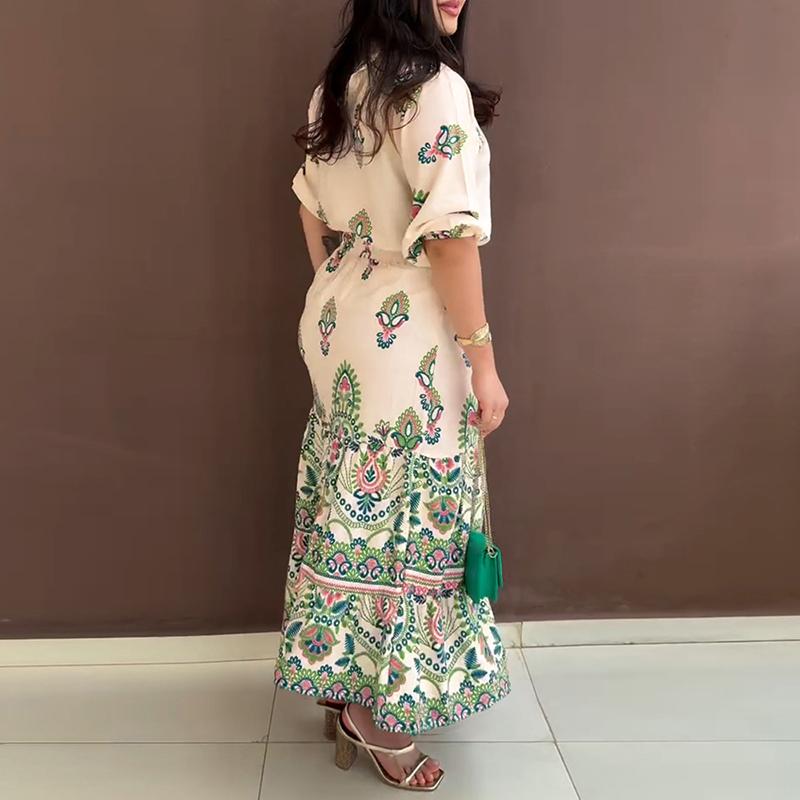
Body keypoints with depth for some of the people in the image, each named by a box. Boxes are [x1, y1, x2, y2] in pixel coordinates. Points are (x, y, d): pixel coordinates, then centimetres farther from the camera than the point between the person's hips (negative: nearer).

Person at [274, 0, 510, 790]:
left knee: (351, 500, 17)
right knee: (407, 512, 4)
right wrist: (483, 358, -14)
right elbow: (450, 240, -21)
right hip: (407, 336, -8)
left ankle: (339, 675, 32)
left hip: (338, 323, 9)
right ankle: (379, 709, 18)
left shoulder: (335, 87, 9)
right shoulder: (437, 89, -17)